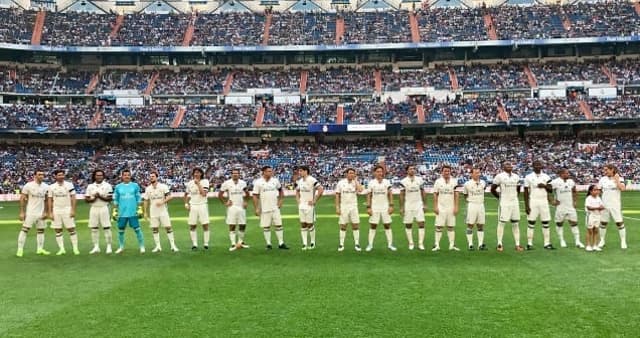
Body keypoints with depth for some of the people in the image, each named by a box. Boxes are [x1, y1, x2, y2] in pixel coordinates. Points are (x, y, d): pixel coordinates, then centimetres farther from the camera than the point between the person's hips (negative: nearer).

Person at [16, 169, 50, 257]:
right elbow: (22, 199, -6)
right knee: (24, 229, -6)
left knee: (41, 230, 8)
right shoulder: (28, 185, -9)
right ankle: (20, 249, 0)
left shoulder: (46, 186, 3)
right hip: (30, 212, -5)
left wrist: (45, 212, 3)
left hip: (41, 213, 5)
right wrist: (22, 212, -11)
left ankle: (40, 249, 17)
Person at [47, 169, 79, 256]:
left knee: (71, 229, -3)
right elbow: (50, 200, 6)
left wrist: (73, 210, -10)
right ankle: (61, 249, 11)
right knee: (58, 230, 4)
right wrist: (50, 213, 0)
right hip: (56, 210, 2)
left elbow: (73, 198, -2)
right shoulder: (51, 187, 5)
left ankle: (75, 248, 2)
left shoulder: (69, 185, -1)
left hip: (67, 209, -2)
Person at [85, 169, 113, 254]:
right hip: (93, 209, 4)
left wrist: (100, 196, -17)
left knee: (106, 228, -3)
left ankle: (109, 246, 4)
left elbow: (110, 199, -6)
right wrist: (93, 198, -13)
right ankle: (96, 247, 14)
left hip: (103, 208, -3)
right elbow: (86, 199, 6)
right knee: (94, 228, 6)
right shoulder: (90, 186, 9)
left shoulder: (107, 185, -1)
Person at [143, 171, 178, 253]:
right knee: (154, 229, 4)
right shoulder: (148, 189, 7)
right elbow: (146, 201, 10)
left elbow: (169, 196, -8)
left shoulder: (163, 186, -3)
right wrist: (145, 212, 7)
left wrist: (162, 202, -24)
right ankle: (158, 246, 13)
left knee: (168, 227, -5)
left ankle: (173, 245, -1)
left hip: (163, 211, -3)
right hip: (153, 212, 3)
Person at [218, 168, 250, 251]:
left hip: (241, 207, 3)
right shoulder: (226, 183, -4)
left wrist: (245, 201, 10)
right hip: (232, 207, -3)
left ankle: (240, 242, 21)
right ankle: (233, 244, 1)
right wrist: (225, 203, -4)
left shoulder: (243, 183, 6)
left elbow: (247, 193, 21)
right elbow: (220, 195, 2)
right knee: (232, 226, -3)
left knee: (243, 225, 6)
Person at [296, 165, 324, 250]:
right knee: (303, 225, 6)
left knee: (310, 224, 1)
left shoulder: (312, 180, -15)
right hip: (301, 206, 6)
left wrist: (314, 201, -16)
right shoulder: (299, 181, 9)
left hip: (309, 206, -6)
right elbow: (297, 191, 26)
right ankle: (304, 243, 11)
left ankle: (312, 243, 16)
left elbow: (321, 190, -19)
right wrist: (298, 200, 11)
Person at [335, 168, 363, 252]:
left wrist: (355, 180, -11)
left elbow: (360, 190, -19)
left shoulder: (356, 182, 2)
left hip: (353, 207, 1)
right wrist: (337, 207, -5)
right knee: (343, 226, 4)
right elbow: (337, 196, 1)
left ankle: (357, 244, 8)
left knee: (356, 225, 0)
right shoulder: (341, 183, -1)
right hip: (343, 207, -1)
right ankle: (341, 244, 12)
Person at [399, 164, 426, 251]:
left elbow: (423, 193, 7)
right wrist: (401, 207, -5)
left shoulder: (420, 180, 2)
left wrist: (425, 204, 4)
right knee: (408, 225, 4)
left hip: (418, 205, 1)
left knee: (421, 223, -5)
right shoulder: (403, 181, -4)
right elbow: (402, 195, -2)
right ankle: (411, 243, 15)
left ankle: (421, 244, -1)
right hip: (408, 206, -1)